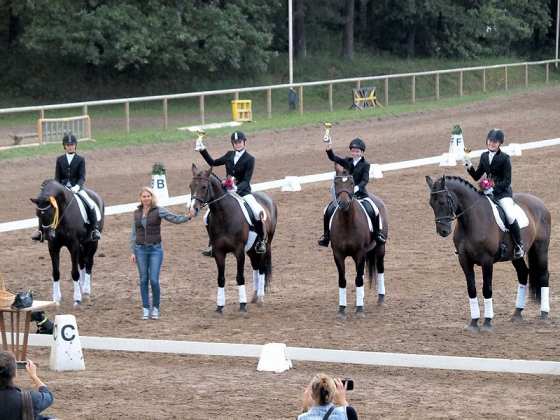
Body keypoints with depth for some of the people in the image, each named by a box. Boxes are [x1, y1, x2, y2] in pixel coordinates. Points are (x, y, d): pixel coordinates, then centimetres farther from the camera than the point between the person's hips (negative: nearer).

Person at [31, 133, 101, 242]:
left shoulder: (80, 160, 2)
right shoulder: (60, 159, 8)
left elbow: (82, 177, -6)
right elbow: (57, 177, 6)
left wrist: (77, 186, -25)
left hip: (77, 188, -2)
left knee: (91, 205, -25)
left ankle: (95, 229, -14)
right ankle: (40, 230, -6)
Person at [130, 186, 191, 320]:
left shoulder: (158, 210, -3)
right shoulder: (136, 213, 7)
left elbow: (174, 219, -12)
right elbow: (134, 233, 10)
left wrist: (187, 217, -30)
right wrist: (132, 251, 6)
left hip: (155, 249, -3)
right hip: (141, 249, 3)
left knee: (154, 280, -7)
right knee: (144, 280, 5)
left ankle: (155, 308, 9)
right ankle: (145, 309, 12)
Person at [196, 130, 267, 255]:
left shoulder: (249, 159, -6)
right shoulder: (229, 155, 8)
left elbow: (246, 180, -13)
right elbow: (213, 163, 17)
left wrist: (237, 188, -30)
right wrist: (203, 150, 9)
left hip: (243, 191, -5)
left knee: (259, 213, -29)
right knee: (208, 217, -6)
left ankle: (260, 241, -8)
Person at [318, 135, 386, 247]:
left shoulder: (365, 165, -1)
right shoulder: (347, 161, 8)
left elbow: (365, 180, -13)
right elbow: (333, 158, -4)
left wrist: (357, 188, -33)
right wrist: (329, 145, -20)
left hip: (359, 193, -3)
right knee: (328, 211, -11)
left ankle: (379, 234, -4)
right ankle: (326, 235, 1)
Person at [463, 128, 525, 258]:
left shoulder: (504, 158, -8)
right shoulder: (484, 156, 8)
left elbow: (507, 181, -11)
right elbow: (477, 176, 14)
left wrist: (494, 189, -23)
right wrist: (469, 166, -3)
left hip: (503, 192, -6)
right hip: (488, 191, 6)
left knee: (510, 215, -28)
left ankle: (519, 245, -12)